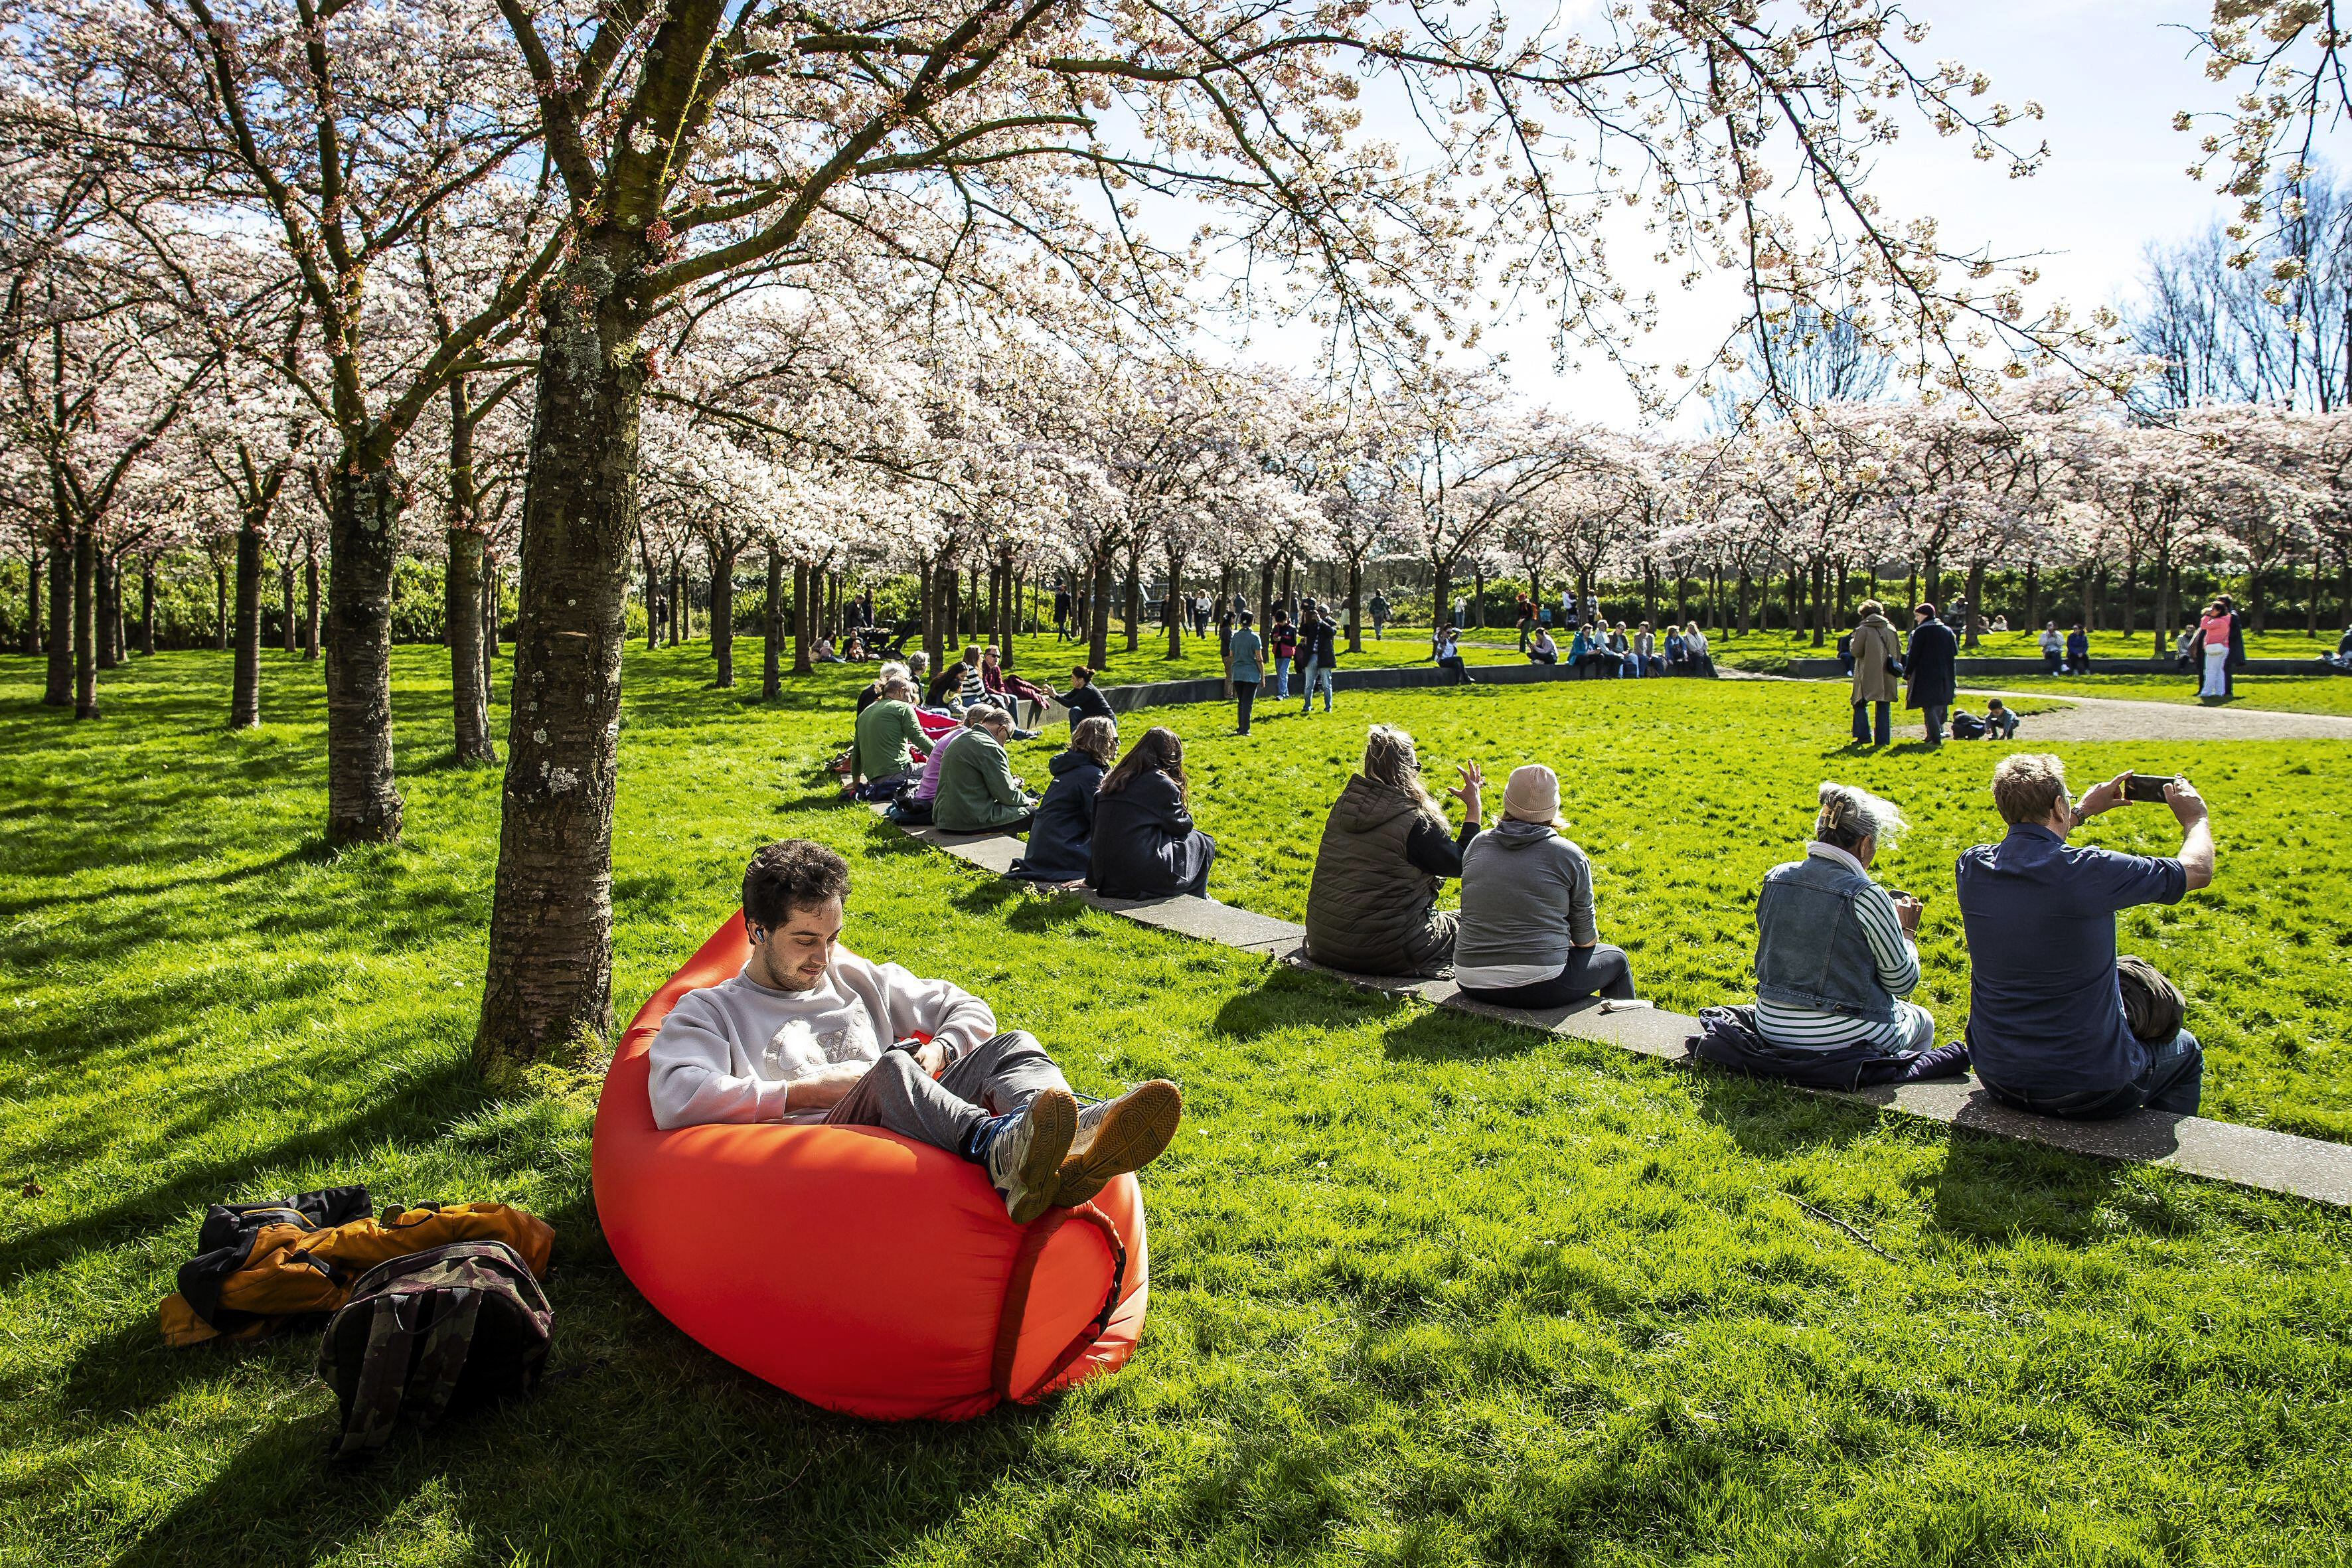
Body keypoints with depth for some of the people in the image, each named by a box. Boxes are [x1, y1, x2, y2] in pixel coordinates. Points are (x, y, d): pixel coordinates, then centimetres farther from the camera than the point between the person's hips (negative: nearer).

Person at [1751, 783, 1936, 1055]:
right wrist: (1907, 931, 9)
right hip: (1844, 1039, -6)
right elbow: (1903, 983, -9)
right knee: (1923, 1021, 28)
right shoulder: (1866, 896, -19)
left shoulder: (1775, 879, -3)